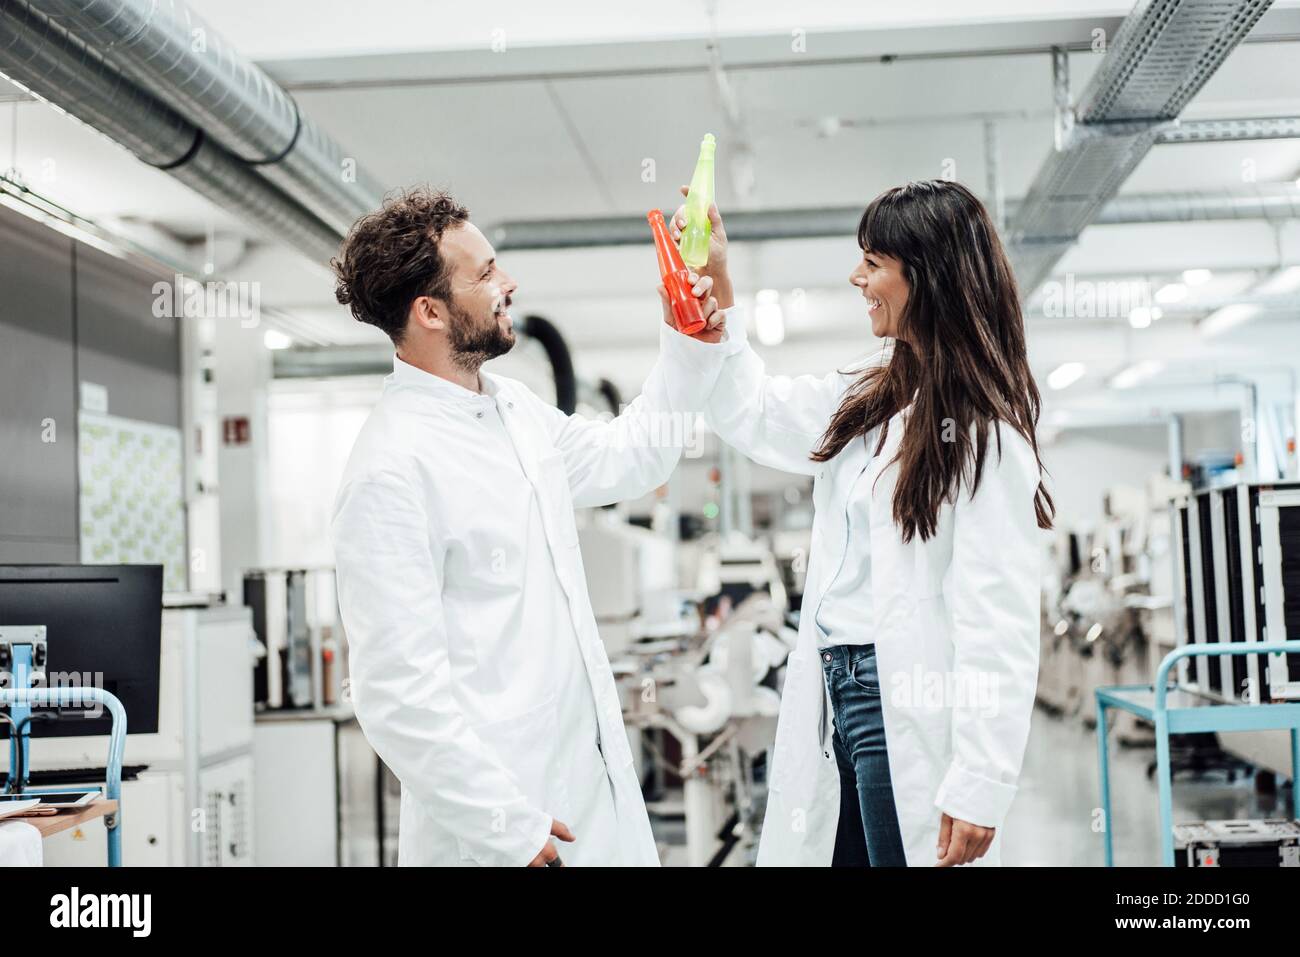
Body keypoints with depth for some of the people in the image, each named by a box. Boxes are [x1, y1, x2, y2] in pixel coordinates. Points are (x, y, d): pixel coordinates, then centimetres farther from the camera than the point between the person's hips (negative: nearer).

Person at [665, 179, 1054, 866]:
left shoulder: (982, 429, -13)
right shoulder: (869, 396, 11)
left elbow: (1000, 625, -17)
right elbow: (753, 417, 27)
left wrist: (979, 790, -21)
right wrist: (715, 288, 20)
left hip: (911, 719, -8)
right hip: (837, 693, 8)